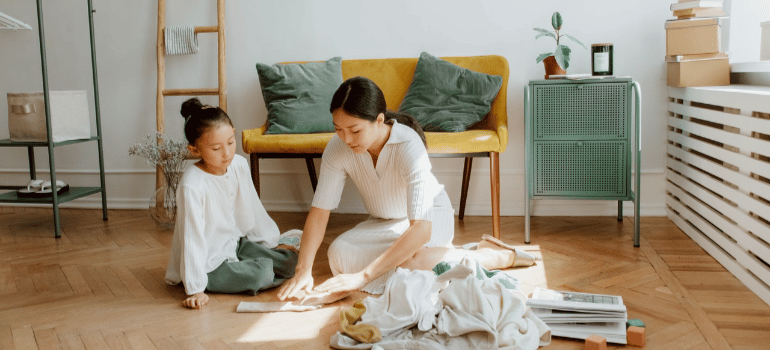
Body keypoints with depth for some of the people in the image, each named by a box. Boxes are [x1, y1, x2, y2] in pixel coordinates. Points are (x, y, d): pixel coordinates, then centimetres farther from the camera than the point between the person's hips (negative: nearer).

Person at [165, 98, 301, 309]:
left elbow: (253, 209, 10)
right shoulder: (192, 186, -27)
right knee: (262, 275, -25)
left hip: (234, 243, 7)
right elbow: (192, 238, -25)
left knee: (290, 260, -3)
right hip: (208, 265, -7)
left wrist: (273, 241, 18)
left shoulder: (239, 165, -5)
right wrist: (195, 289, -23)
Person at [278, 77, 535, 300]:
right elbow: (319, 211, -18)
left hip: (431, 218, -5)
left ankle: (489, 256, -13)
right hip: (383, 224, 5)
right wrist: (303, 271, -32)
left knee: (408, 258, -38)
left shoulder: (408, 146, -35)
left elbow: (421, 228, -43)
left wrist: (363, 277, -46)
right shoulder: (337, 148, -20)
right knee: (338, 253, -25)